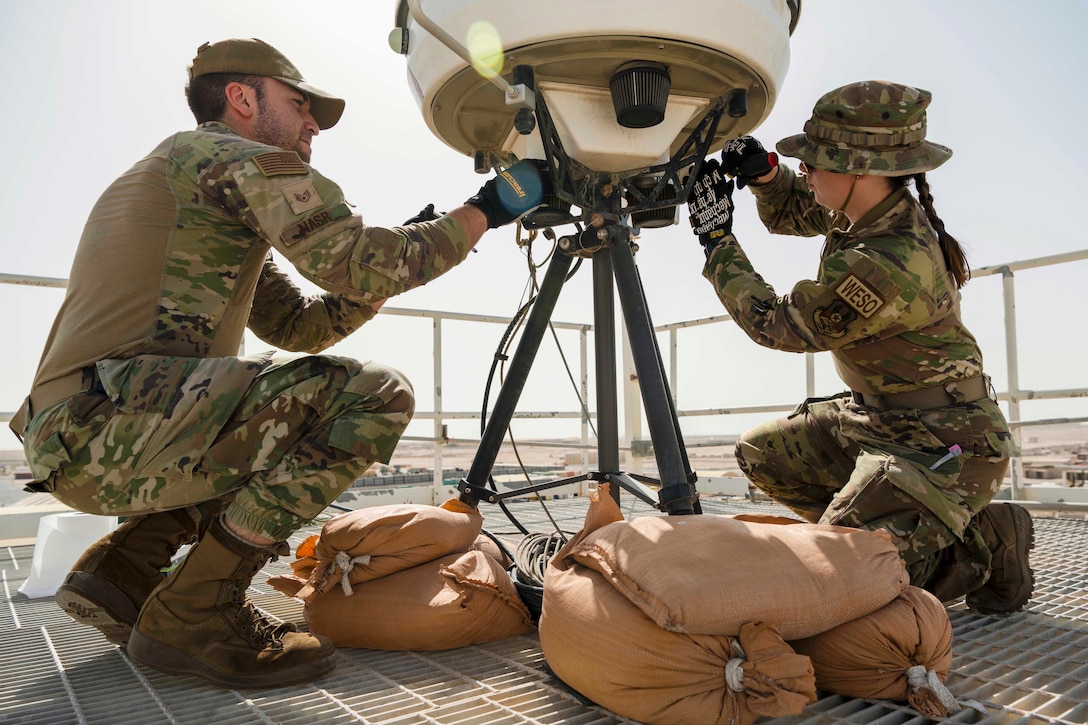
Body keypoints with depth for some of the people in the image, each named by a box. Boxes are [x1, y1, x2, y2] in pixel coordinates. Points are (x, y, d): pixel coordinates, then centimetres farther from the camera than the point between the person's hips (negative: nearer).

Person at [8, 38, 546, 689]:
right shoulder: (233, 155, 0)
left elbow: (300, 325, 25)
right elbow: (359, 265, -14)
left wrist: (400, 256, 16)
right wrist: (486, 210, -1)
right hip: (108, 420, -10)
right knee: (373, 399, -17)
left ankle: (123, 568, 14)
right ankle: (191, 613, -12)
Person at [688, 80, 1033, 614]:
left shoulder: (883, 268, -32)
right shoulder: (873, 207, -4)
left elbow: (774, 324, -17)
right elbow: (790, 213, 17)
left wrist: (717, 240, -10)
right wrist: (765, 173, -5)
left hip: (940, 444, -9)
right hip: (876, 416, 9)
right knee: (761, 453, 12)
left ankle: (985, 542, 4)